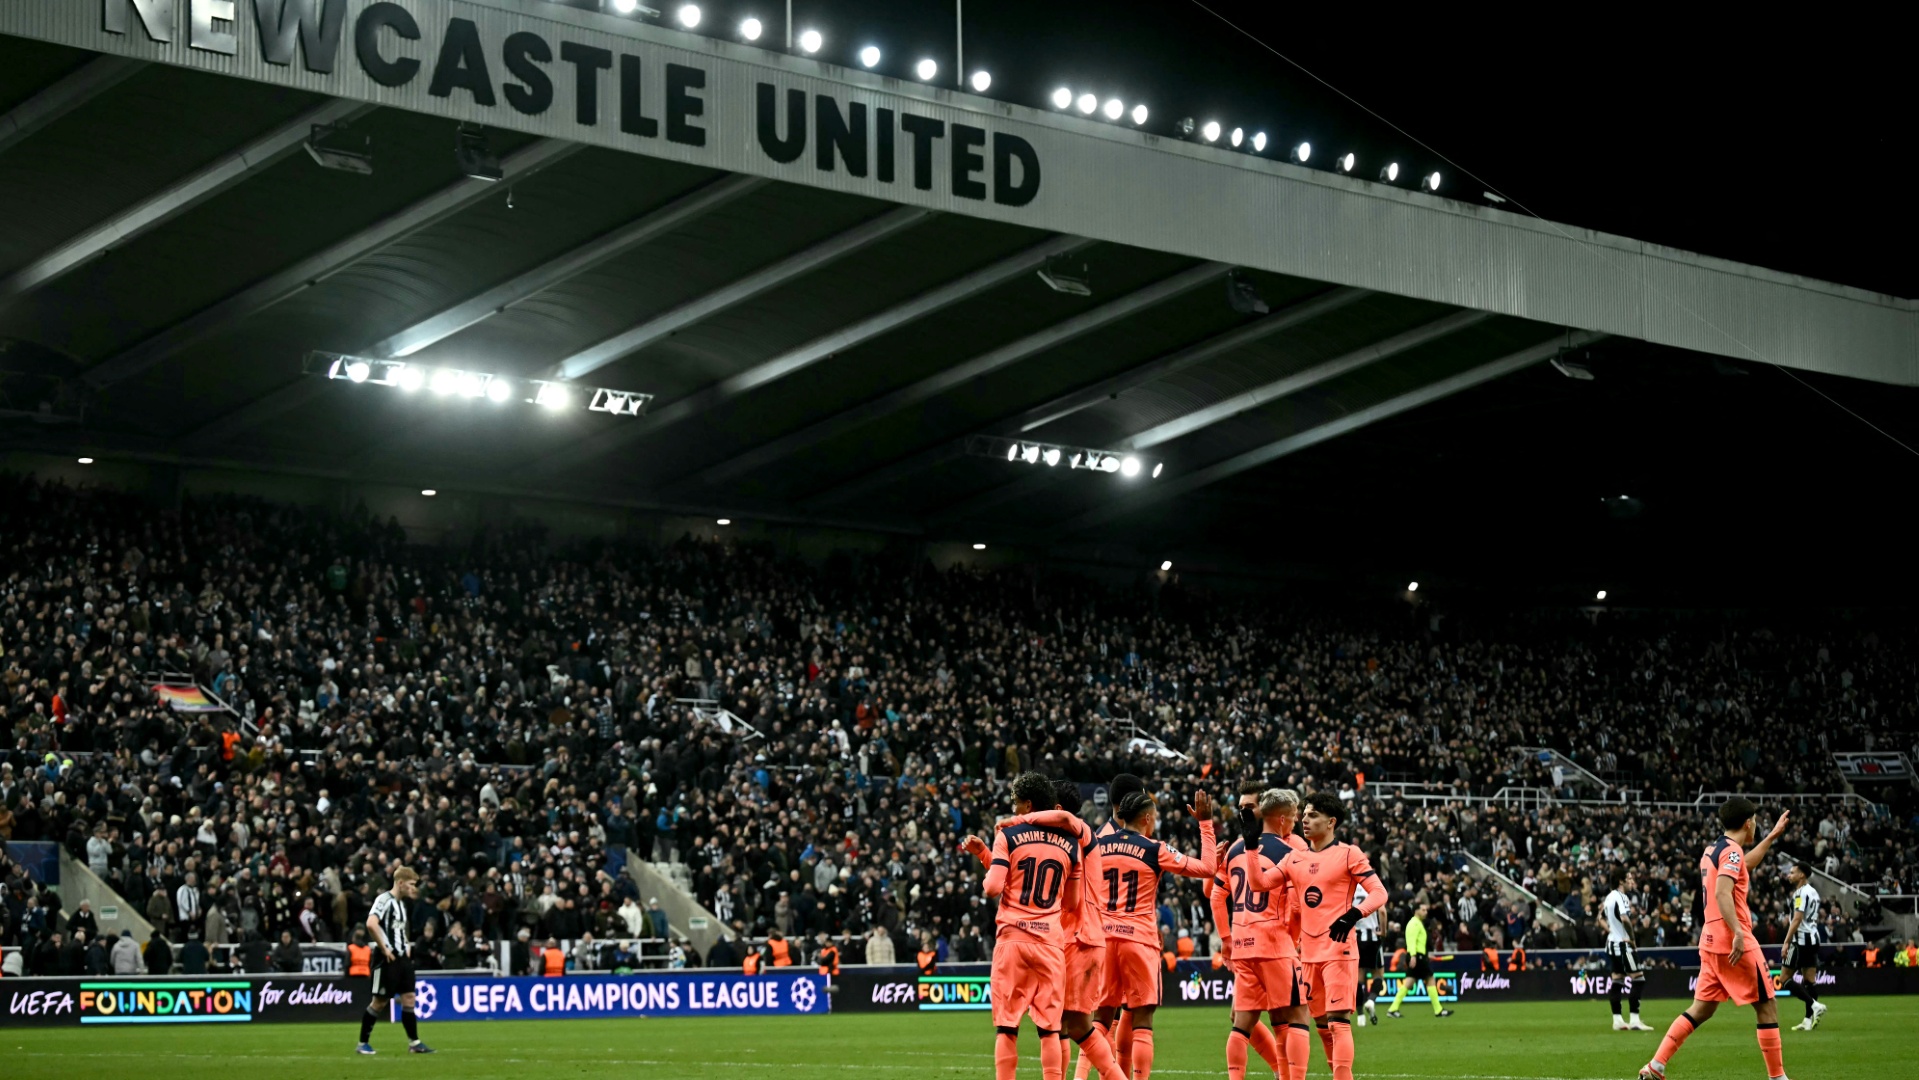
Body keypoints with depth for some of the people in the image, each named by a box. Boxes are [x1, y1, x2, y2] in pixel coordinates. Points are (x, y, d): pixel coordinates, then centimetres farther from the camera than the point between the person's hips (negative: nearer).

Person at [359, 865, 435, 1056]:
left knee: (408, 998, 5)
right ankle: (363, 1043, 9)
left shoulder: (401, 903, 16)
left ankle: (414, 1043, 8)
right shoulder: (384, 900, -13)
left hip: (402, 957, 9)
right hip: (387, 959, -9)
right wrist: (384, 949, -22)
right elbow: (371, 924, -28)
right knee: (380, 1001, -2)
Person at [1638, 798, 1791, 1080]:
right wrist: (1738, 932, -30)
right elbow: (1722, 893, -24)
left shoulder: (1713, 849, 17)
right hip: (1733, 941, -9)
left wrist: (1773, 836, 41)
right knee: (1767, 1006, 0)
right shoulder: (1732, 850, -11)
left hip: (1711, 941, 9)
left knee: (1701, 1009, 10)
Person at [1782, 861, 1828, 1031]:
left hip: (1801, 940, -9)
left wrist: (1786, 942, -19)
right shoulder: (1813, 892, 16)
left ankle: (1815, 1005, -15)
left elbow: (1797, 919, -20)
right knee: (1809, 979, 6)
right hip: (1813, 938, 9)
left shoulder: (1801, 893, -14)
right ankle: (1809, 1020, 4)